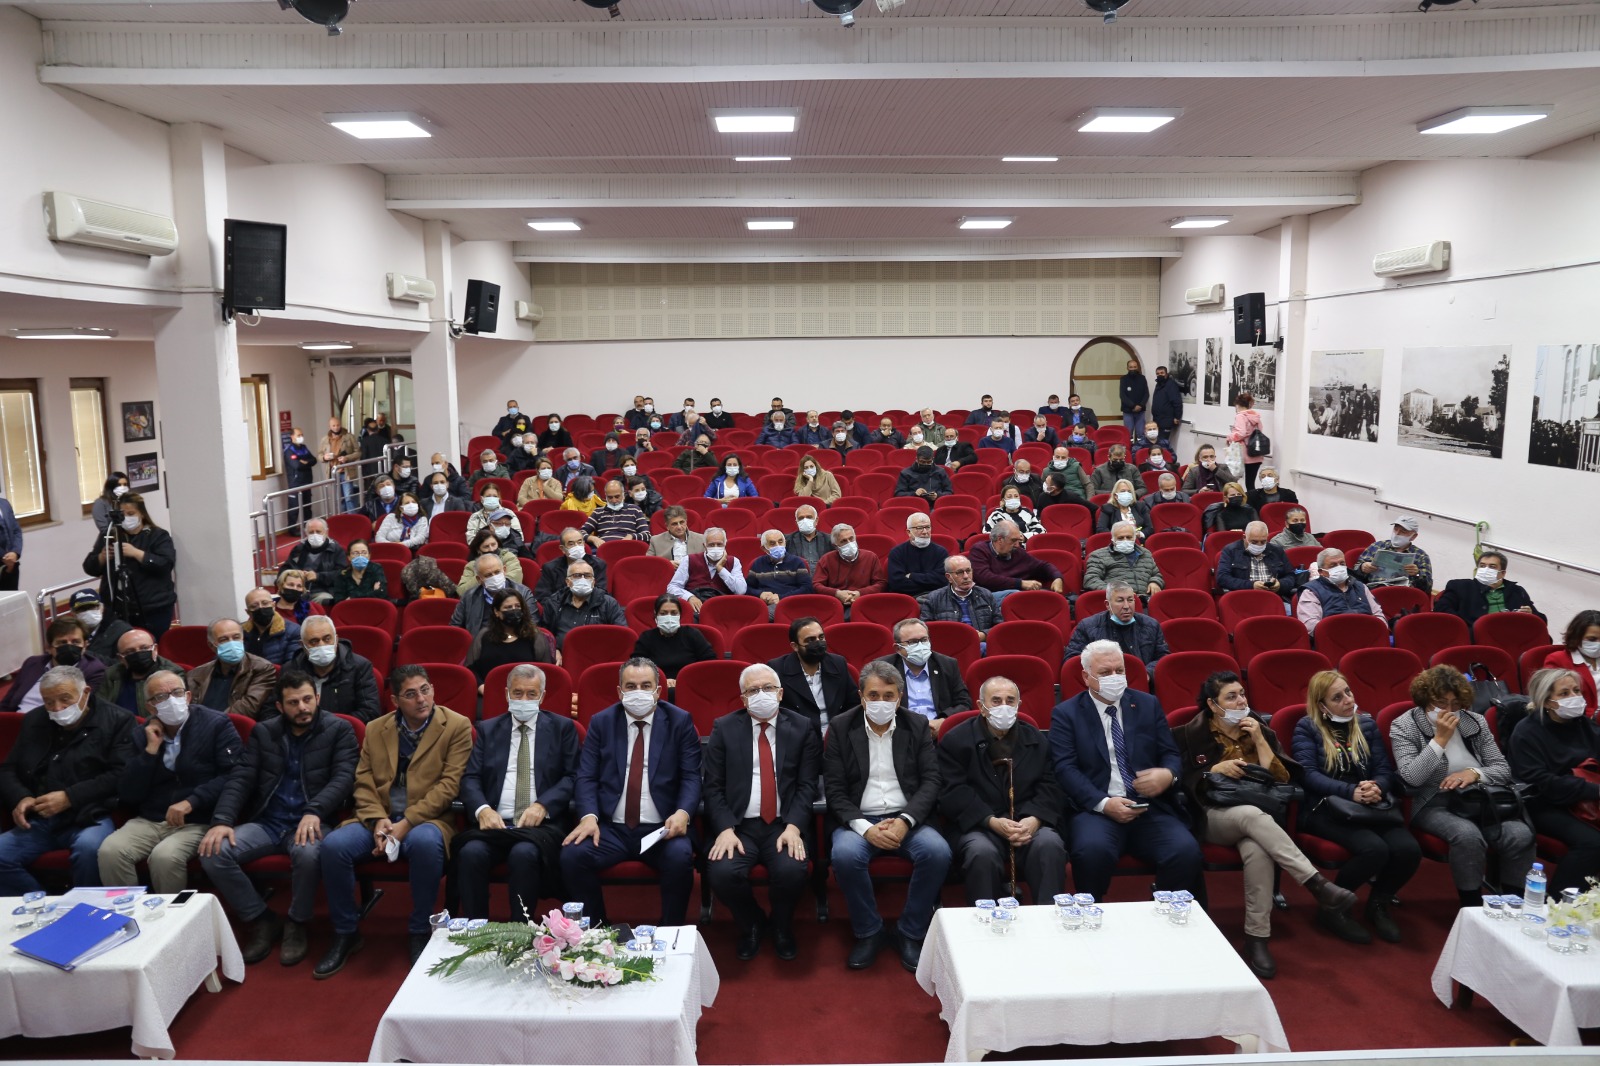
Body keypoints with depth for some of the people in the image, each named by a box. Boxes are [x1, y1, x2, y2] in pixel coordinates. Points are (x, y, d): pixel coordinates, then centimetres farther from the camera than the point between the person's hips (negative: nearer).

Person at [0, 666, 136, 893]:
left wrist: (69, 797, -16)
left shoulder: (116, 720, 1)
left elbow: (120, 775, -8)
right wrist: (20, 798, -3)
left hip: (89, 817, -5)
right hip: (37, 819, 5)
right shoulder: (33, 721, 17)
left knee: (89, 848, -35)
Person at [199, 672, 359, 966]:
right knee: (213, 853, -21)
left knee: (307, 853, -37)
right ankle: (261, 920, -1)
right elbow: (240, 779, 5)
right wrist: (222, 820, -13)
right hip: (266, 823, 4)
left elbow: (343, 777, -10)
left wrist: (314, 811, -28)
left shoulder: (339, 729, 1)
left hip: (309, 822, -4)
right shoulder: (263, 732, 12)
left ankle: (297, 924, -8)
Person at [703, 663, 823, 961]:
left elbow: (807, 786, 0)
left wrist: (793, 827, -15)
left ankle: (782, 927, 7)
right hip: (739, 825, 1)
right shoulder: (724, 729, 6)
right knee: (722, 873, -28)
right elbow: (713, 787, 1)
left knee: (791, 871, -30)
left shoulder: (802, 729, 6)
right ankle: (751, 925, 8)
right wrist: (725, 829, -13)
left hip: (785, 825, 0)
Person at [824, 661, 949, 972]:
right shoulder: (841, 727, 1)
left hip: (907, 819, 1)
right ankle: (869, 932, -7)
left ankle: (911, 932, -6)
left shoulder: (917, 725, 5)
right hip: (859, 820, -1)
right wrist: (865, 828, -17)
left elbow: (931, 780, -1)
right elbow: (834, 790, -3)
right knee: (845, 855, -33)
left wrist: (905, 821, -17)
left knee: (938, 852, -28)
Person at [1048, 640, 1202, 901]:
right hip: (1096, 809, -3)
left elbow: (1171, 754, 16)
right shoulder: (1066, 713, 7)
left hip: (1151, 807, 3)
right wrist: (1103, 803, -18)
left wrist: (1168, 774, -9)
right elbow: (1065, 769, -4)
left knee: (1186, 851, -27)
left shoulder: (1148, 705, 17)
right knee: (1092, 850, -35)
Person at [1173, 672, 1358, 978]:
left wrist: (1259, 739, -5)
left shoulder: (1262, 729, 13)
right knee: (1252, 814, -39)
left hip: (1255, 816, 3)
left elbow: (1282, 779, 3)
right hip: (1213, 816, -2)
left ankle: (1256, 940, -32)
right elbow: (1182, 785, 0)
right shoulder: (1190, 735, 4)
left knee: (1258, 851, -36)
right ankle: (1317, 883, -43)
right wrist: (1215, 770, -13)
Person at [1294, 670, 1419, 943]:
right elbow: (1309, 774, -9)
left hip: (1371, 806, 5)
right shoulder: (1307, 728, 2)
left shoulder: (1367, 723, 16)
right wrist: (1351, 792, -23)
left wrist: (1376, 788, -15)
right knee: (1374, 849, -32)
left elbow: (1385, 770, 10)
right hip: (1326, 808, -5)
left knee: (1409, 850, -25)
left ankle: (1378, 903, 5)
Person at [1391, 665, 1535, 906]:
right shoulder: (1404, 726, -2)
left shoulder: (1475, 721, 10)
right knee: (1467, 835, -35)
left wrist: (1474, 773, -12)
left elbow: (1503, 769, 9)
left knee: (1520, 834, -26)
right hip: (1434, 803, -4)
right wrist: (1441, 738, -15)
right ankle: (1472, 908, -18)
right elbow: (1412, 778, -14)